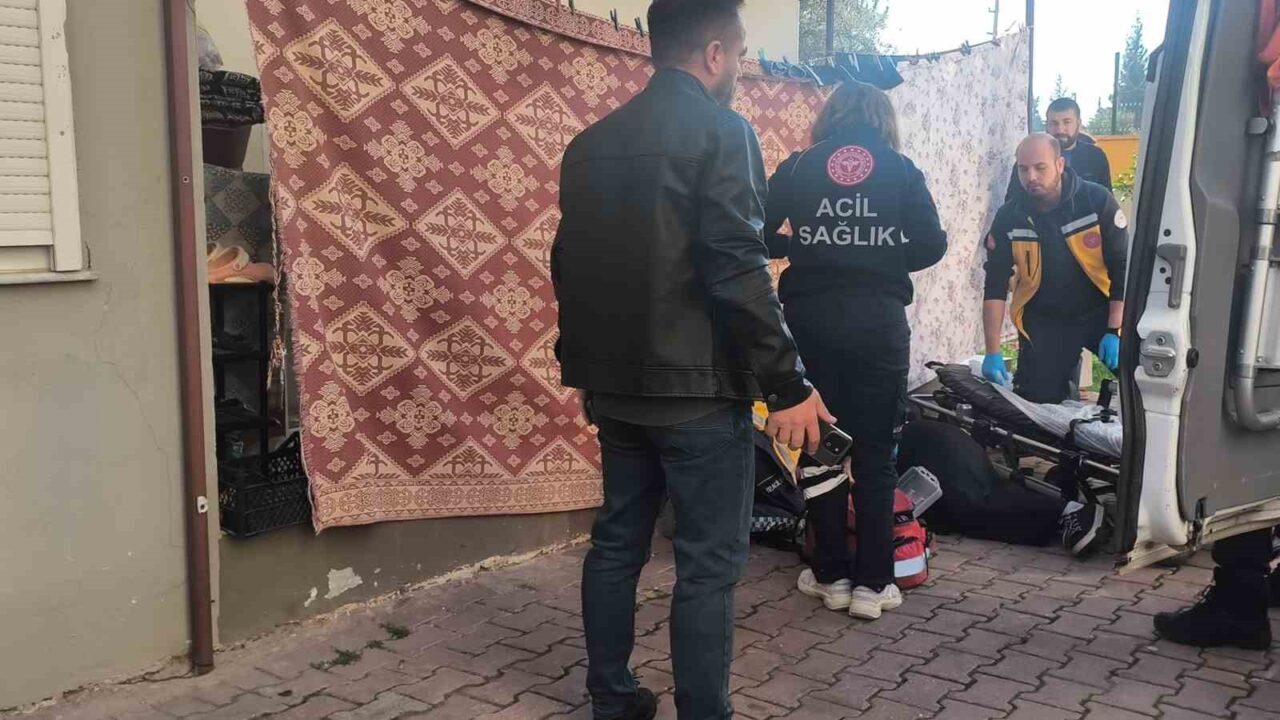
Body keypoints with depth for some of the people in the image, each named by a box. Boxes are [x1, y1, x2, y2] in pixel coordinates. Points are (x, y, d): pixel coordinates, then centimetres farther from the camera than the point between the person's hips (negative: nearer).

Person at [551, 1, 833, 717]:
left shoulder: (590, 143, 11)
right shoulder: (721, 130, -10)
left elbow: (571, 264, 15)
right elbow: (738, 270, -19)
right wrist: (788, 382, -14)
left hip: (616, 382, 7)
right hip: (697, 385, -7)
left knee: (616, 542, 16)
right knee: (710, 562, 2)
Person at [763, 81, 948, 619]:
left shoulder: (796, 167, 5)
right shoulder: (900, 169, 4)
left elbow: (759, 235, 1)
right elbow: (931, 245, -1)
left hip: (810, 316, 1)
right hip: (878, 318, -1)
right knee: (875, 451, 6)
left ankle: (831, 575, 17)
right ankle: (872, 583, 9)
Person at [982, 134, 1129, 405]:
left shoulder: (1098, 201, -12)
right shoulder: (1009, 217, -9)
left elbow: (1123, 267, -8)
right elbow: (995, 286, -8)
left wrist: (1115, 331, -14)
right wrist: (993, 352, -14)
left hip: (1100, 312, -1)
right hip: (1043, 321, 1)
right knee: (1039, 403, -1)